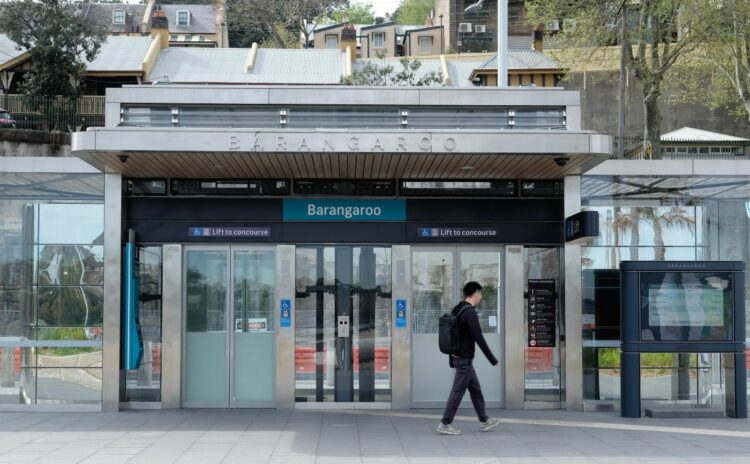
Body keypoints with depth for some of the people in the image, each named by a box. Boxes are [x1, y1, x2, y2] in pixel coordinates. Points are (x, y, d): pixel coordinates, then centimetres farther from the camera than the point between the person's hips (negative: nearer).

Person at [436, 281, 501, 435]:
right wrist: (492, 359, -15)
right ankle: (445, 424, -1)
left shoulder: (457, 310, 12)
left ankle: (484, 421, 22)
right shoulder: (470, 313, -19)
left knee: (475, 388, 15)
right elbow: (479, 338, -22)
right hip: (464, 359, -10)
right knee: (458, 391, -4)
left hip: (457, 357, 10)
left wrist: (451, 359, 24)